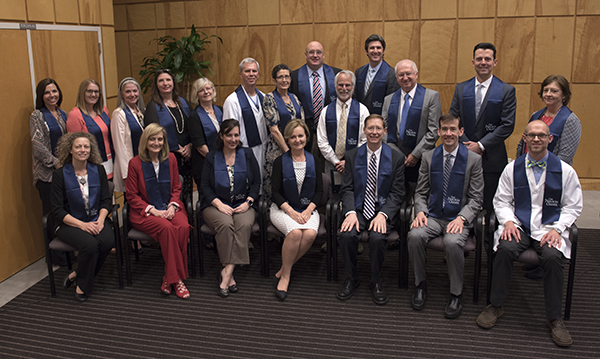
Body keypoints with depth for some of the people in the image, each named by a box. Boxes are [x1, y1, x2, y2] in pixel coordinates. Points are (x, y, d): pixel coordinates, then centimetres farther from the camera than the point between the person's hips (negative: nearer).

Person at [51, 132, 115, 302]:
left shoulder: (98, 170, 5)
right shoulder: (60, 174, -5)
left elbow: (106, 200, 6)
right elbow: (58, 210, -7)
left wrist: (100, 220, -14)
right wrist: (82, 225, -20)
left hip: (96, 219, 3)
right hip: (69, 223, -3)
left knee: (107, 241, -28)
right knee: (89, 245, -32)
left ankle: (76, 274, -4)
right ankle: (82, 285, -4)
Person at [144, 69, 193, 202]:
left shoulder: (183, 102, 14)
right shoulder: (153, 106, -1)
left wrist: (190, 146, -3)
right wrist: (177, 149, -9)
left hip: (187, 156, 5)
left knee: (187, 191, 6)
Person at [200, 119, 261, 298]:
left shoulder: (247, 154, 13)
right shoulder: (212, 157, 11)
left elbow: (256, 183, 9)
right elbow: (205, 186, 4)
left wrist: (248, 202, -8)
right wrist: (219, 204, -13)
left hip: (242, 205, 1)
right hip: (216, 205, 0)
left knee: (245, 224, -33)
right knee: (226, 224, -34)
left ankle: (226, 272, -36)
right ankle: (230, 276, -32)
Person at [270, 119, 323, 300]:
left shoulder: (314, 161, 7)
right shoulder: (280, 162, 0)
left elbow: (319, 191, 5)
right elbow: (276, 192, -3)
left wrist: (307, 211, -10)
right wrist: (291, 212, -16)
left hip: (308, 209, 2)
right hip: (282, 208, -2)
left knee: (310, 233, -29)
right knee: (295, 232, -33)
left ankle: (282, 272, -12)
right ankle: (286, 274, -14)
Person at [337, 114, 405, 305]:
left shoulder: (396, 157, 2)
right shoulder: (352, 156, 7)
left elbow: (397, 193, -1)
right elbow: (347, 189, 3)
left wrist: (383, 214, -17)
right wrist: (350, 212, -15)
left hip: (382, 210, -1)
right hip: (358, 209, 2)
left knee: (377, 237, -31)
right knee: (346, 235, -27)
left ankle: (376, 283, -5)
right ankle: (351, 279, -1)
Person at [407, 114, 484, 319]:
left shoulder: (473, 159, 0)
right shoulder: (428, 157, 8)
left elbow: (476, 198, -1)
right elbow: (421, 192, 11)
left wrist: (461, 218, -18)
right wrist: (421, 211, -10)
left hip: (458, 218, -2)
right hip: (433, 216, 3)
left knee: (452, 242, -34)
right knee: (415, 236, -28)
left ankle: (456, 294, -11)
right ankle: (421, 284, -4)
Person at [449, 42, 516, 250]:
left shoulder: (506, 91, -1)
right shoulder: (461, 89, 8)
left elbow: (507, 125, -7)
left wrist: (481, 145, -14)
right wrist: (465, 144, -9)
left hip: (492, 158, -2)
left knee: (491, 207, 5)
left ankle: (491, 246, 20)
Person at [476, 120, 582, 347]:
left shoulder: (565, 170, 5)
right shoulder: (513, 168, 8)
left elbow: (573, 206, 8)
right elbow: (501, 200, 11)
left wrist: (557, 228, -8)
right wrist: (508, 221, -9)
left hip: (548, 228, -1)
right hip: (518, 226, 1)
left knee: (552, 257, -32)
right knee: (505, 248, -30)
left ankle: (554, 318, -12)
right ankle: (496, 306, -11)